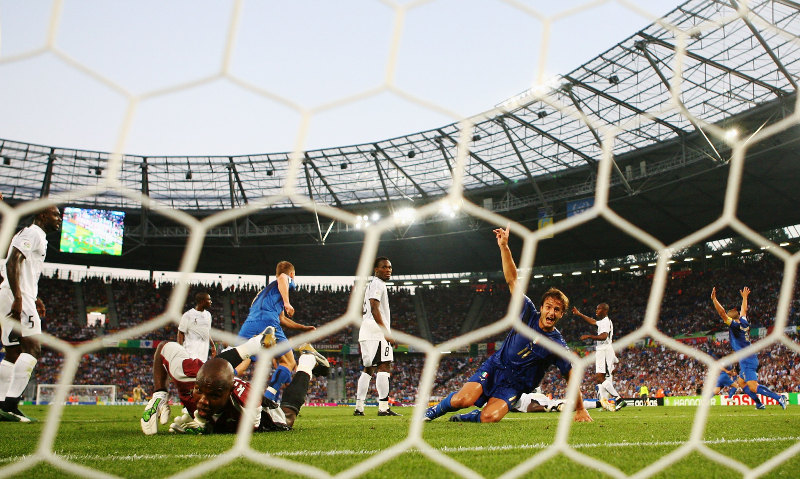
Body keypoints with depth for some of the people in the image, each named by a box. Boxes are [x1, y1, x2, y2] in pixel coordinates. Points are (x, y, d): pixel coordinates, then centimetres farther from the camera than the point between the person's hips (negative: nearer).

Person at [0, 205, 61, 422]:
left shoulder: (32, 235, 25)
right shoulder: (33, 233, -5)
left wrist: (33, 299, 26)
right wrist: (18, 297, -27)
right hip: (18, 298, -11)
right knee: (32, 348, -15)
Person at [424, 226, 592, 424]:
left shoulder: (558, 345, -6)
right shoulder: (529, 314, -3)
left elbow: (573, 377, -1)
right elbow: (512, 280, -6)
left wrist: (580, 410, -6)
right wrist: (504, 247, -14)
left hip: (513, 385, -1)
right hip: (494, 367, 1)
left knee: (489, 417, -28)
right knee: (463, 399, -24)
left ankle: (469, 417, 6)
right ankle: (435, 410, 6)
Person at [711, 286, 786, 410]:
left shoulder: (735, 325, -12)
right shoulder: (744, 323, 10)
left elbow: (722, 313, -22)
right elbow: (743, 310, 29)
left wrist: (714, 299, -24)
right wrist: (744, 297, 42)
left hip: (747, 361, -9)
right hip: (751, 359, 9)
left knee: (753, 388, -16)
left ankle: (778, 398, -16)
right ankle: (759, 404, 24)